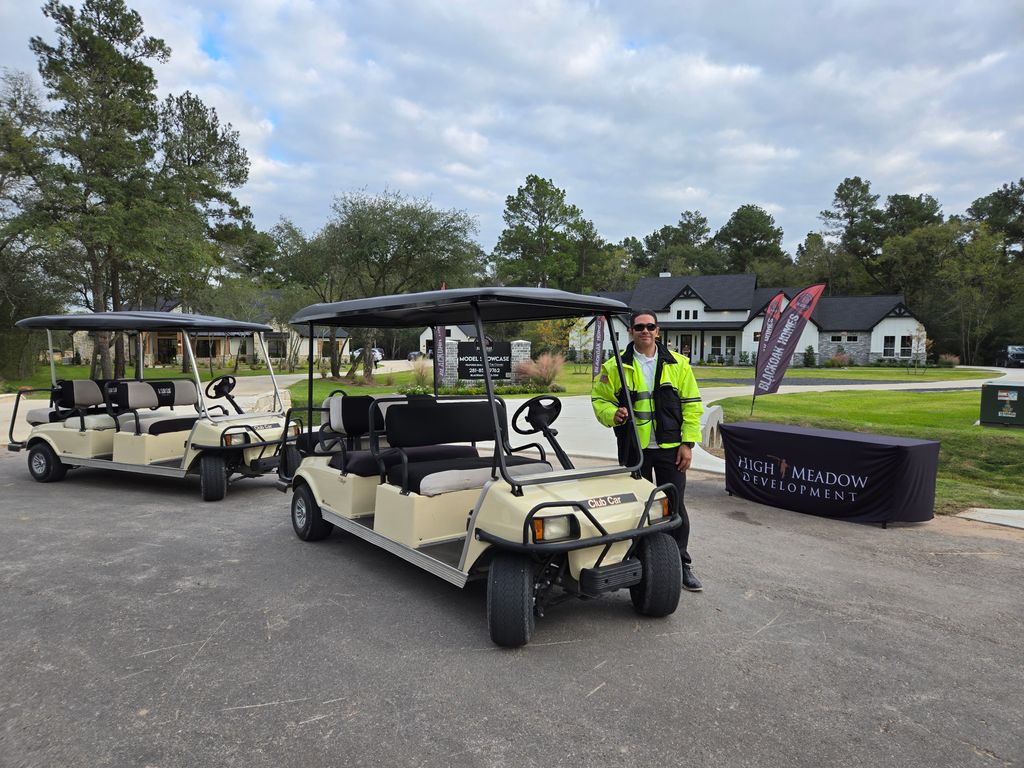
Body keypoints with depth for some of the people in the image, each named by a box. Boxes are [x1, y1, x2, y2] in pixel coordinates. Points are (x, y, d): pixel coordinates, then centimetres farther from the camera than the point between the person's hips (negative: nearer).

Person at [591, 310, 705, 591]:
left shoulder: (678, 364, 4)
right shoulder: (615, 366, 2)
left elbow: (691, 404, 3)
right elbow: (599, 400, 4)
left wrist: (688, 442, -3)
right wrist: (613, 414, -18)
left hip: (670, 448, 0)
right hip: (633, 449, 0)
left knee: (675, 506, 2)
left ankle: (681, 564, 16)